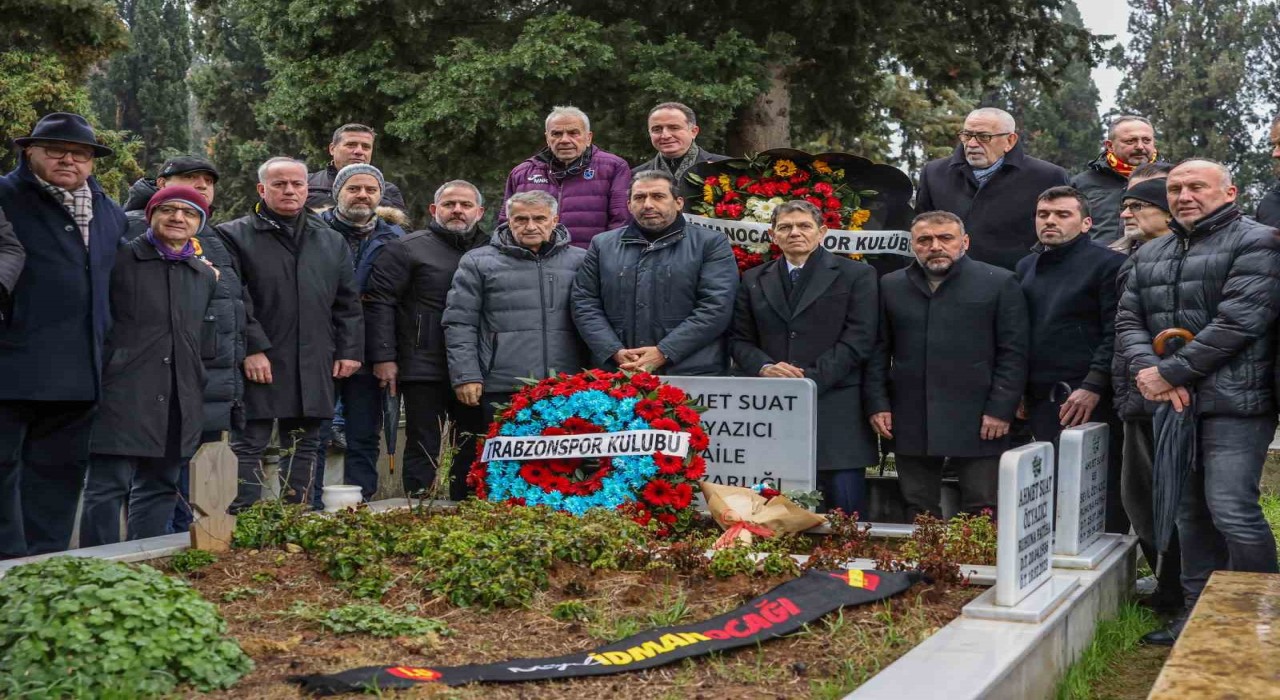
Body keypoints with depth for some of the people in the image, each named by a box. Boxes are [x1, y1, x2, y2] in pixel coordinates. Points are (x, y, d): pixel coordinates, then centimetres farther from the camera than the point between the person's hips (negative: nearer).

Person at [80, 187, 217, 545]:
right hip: (123, 397, -5)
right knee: (107, 488, -5)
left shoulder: (206, 275, 17)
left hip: (177, 405, 5)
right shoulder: (120, 259, 0)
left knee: (160, 488, 10)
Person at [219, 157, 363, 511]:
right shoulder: (234, 236, 1)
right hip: (260, 362, -4)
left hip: (313, 366, 5)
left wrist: (350, 350, 7)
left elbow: (348, 304, 16)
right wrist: (252, 349, -14)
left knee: (304, 444, 11)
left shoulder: (332, 241, 15)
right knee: (249, 444, -2)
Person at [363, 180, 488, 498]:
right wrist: (383, 357, -11)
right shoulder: (407, 248, 1)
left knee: (472, 450, 10)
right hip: (424, 370, -4)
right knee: (423, 450, 1)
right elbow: (379, 302, -3)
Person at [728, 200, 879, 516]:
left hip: (835, 412, -3)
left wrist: (810, 378, -12)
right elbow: (739, 339, 15)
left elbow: (858, 339, -3)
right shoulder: (754, 280, 17)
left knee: (845, 513, -3)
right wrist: (764, 368, -7)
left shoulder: (857, 275, 6)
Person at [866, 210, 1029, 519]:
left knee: (982, 516, 0)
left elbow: (1013, 353, -1)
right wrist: (877, 404, 3)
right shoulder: (891, 286, 12)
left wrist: (1000, 410, -8)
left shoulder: (1000, 283, 3)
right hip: (910, 423, 3)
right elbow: (878, 352, 12)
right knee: (919, 514, 8)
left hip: (977, 423, -3)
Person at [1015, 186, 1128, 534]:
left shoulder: (1106, 263, -2)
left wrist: (1092, 387, -17)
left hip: (1089, 401, -6)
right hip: (1040, 401, 6)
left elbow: (1115, 333, -11)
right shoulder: (1026, 267, 18)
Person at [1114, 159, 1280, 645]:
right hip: (1172, 404, 7)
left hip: (1234, 403, -7)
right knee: (1190, 512, 12)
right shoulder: (1150, 255, 18)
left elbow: (1237, 322, -15)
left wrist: (1169, 373, -14)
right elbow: (1128, 320, 11)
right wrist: (1147, 370, -9)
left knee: (1232, 510, -12)